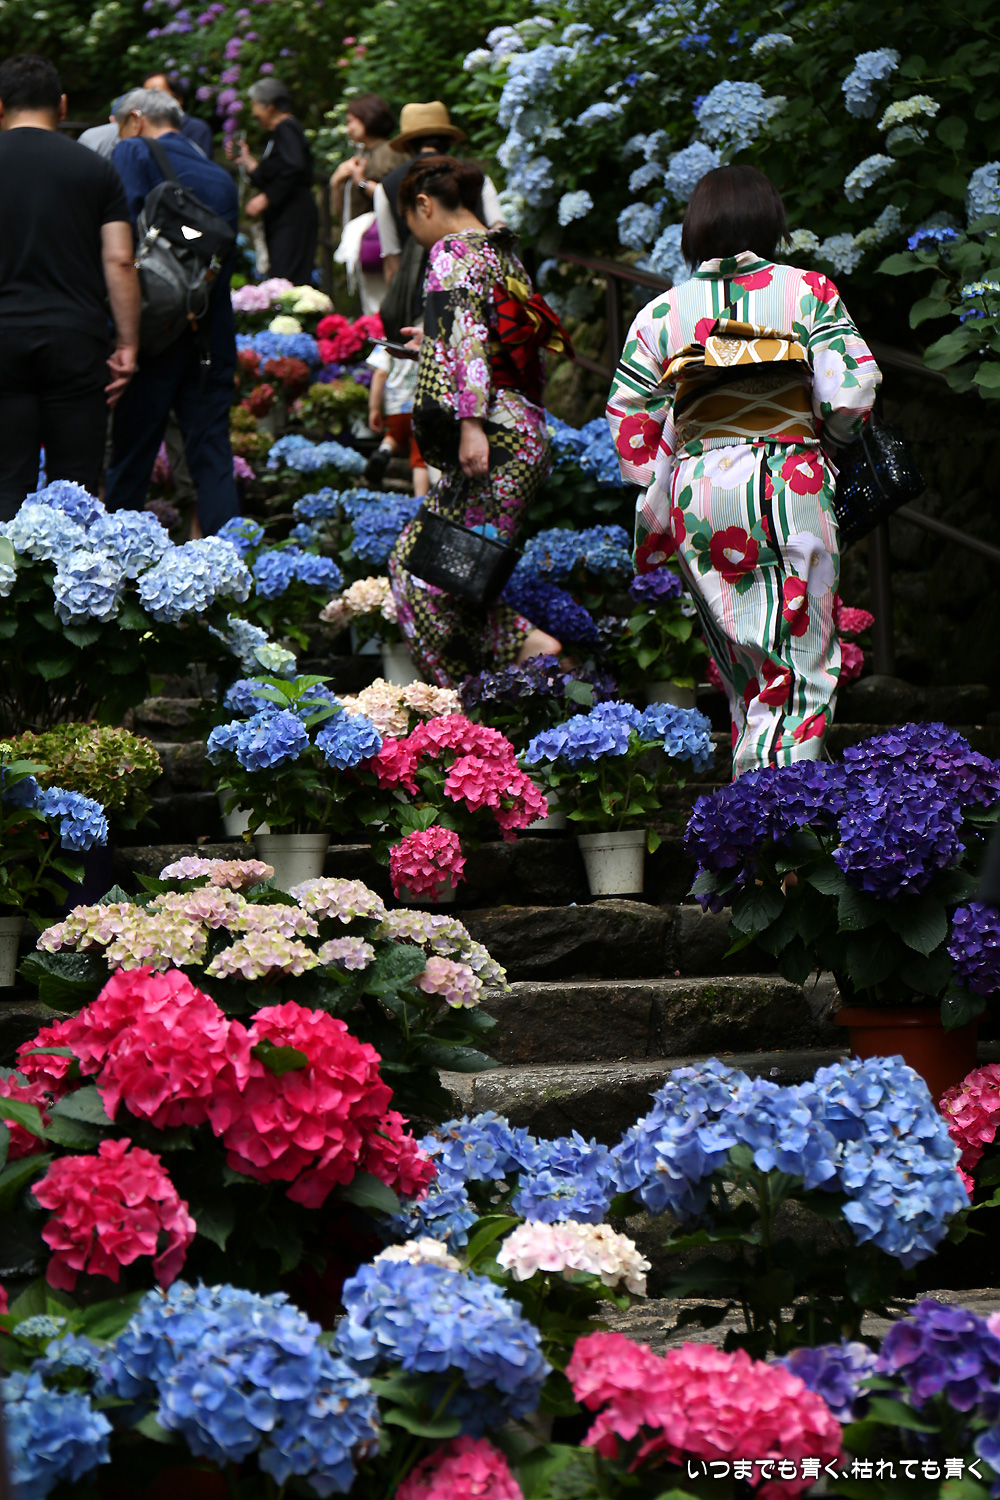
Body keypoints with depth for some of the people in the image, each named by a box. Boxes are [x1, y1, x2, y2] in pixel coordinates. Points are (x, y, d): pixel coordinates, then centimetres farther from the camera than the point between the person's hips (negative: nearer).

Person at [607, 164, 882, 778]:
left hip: (698, 495, 3)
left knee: (750, 670, 14)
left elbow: (632, 428, 8)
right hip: (792, 489, -3)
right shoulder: (809, 291, 2)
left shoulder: (661, 313, 8)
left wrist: (657, 514, 18)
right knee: (806, 660, 2)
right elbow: (851, 397, -5)